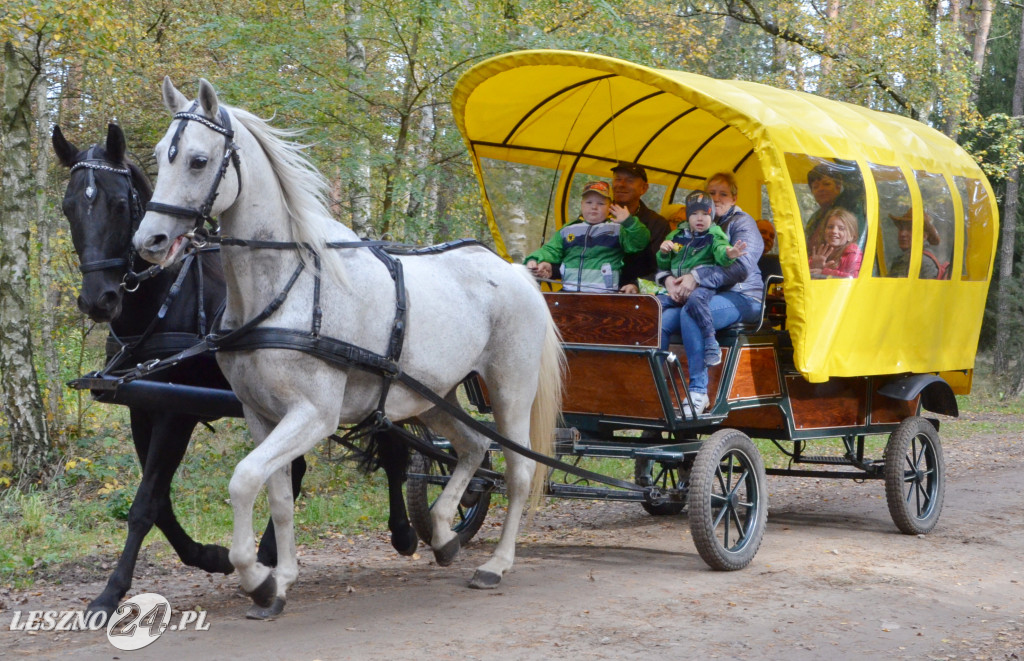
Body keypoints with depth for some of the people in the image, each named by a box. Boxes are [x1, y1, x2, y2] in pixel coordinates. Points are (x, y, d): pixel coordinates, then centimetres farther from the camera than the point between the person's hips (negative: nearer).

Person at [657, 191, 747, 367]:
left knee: (694, 298, -39)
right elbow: (663, 266, 24)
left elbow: (720, 251, -18)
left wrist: (728, 254, -42)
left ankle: (711, 344, -31)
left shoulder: (714, 235, 4)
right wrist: (663, 252, 1)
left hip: (703, 286, -6)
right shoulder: (677, 236, 17)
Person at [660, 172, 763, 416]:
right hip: (702, 295, 6)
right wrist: (669, 279, -9)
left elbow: (741, 266, -16)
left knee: (691, 313, -37)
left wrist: (697, 277, -24)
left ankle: (698, 391, -34)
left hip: (740, 297, -6)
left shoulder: (742, 222, 1)